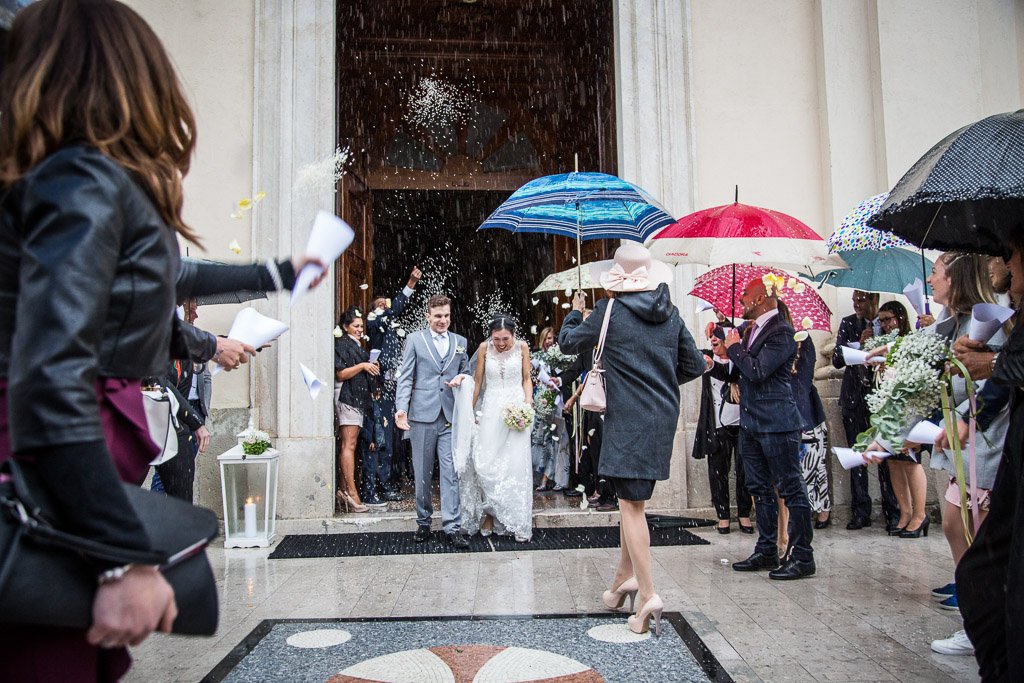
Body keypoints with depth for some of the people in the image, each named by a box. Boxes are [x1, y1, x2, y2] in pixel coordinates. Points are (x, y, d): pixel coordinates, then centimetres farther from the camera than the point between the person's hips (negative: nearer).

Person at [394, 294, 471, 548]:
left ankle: (451, 527, 0)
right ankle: (423, 522, 22)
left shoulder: (460, 342, 12)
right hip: (422, 415, -1)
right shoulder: (414, 340, 4)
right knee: (422, 474, 8)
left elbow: (465, 373, 21)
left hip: (451, 417, 2)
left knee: (451, 473, -3)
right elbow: (405, 377, -1)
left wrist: (462, 378, -4)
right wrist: (401, 408, -13)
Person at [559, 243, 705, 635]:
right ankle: (625, 576, 27)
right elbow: (695, 365, 11)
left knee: (631, 504, -5)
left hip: (628, 420, -6)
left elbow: (568, 343, 5)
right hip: (663, 418, 6)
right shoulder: (670, 314, 7)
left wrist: (575, 312, 23)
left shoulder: (610, 311, -8)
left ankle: (647, 594, -10)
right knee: (631, 498, 18)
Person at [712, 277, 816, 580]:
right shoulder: (747, 330, 13)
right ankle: (767, 551, 25)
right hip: (751, 422, 9)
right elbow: (736, 373, 19)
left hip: (776, 423, -9)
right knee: (760, 488, 14)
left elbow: (757, 371, -23)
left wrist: (734, 347, -10)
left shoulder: (781, 332, -13)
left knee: (791, 488, -2)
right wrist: (713, 364, 3)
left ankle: (802, 557, 5)